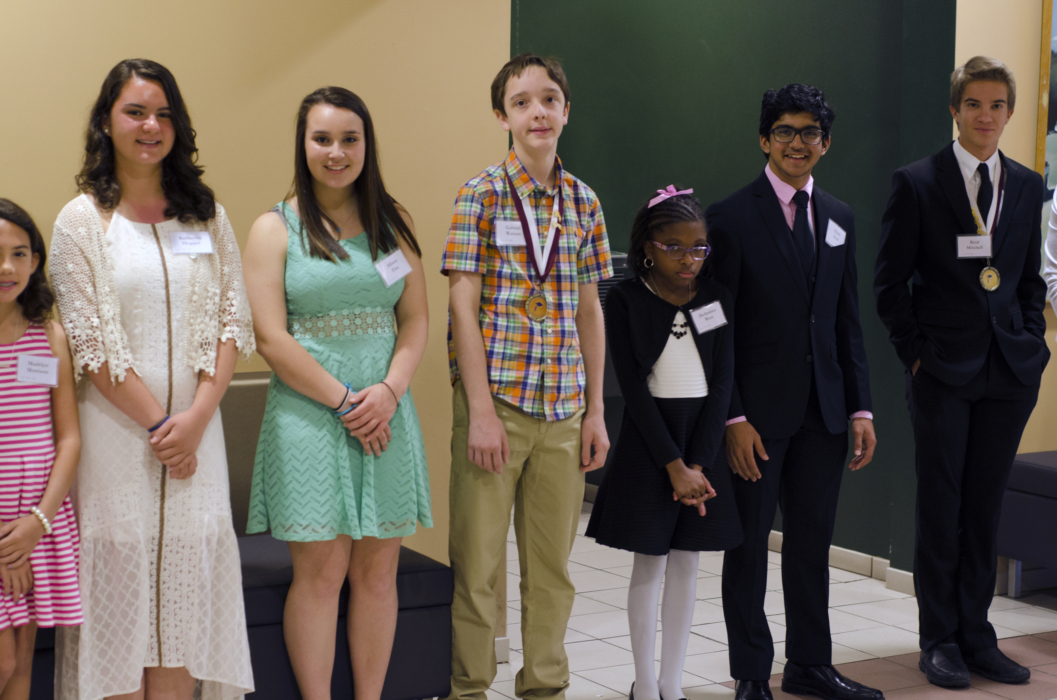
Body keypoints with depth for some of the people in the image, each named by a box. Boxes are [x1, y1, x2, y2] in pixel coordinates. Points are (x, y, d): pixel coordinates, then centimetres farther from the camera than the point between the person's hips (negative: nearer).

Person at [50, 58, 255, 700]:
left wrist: (197, 415, -8)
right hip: (117, 429, -3)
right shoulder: (82, 221, 1)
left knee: (186, 579, 2)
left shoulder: (206, 215, 10)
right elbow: (91, 344, -5)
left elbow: (234, 321, 5)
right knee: (121, 569, -2)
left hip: (196, 429, 3)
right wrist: (157, 423, -10)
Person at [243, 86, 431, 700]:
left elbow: (416, 320, 8)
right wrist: (345, 401, -11)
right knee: (321, 572, -2)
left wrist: (388, 391, -9)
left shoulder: (394, 223, 12)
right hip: (309, 414, -3)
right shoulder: (275, 229, 1)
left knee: (377, 570, 6)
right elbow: (271, 337, -7)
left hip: (385, 412, 3)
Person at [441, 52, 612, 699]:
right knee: (477, 560, 1)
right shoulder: (481, 196, -3)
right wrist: (481, 412, -13)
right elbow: (464, 306, -7)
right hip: (497, 400, -4)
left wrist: (596, 412, 10)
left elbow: (589, 309, 13)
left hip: (563, 408, 4)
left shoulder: (583, 202, 11)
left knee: (553, 561, 10)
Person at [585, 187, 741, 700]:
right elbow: (633, 387, -10)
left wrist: (697, 464, -10)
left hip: (705, 441, 3)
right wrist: (672, 465, -16)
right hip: (648, 442, -3)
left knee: (685, 564, 8)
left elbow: (722, 385, 0)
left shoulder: (717, 299, 3)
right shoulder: (625, 301, -6)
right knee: (649, 565, 3)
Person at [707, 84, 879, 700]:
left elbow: (848, 322, 12)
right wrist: (733, 418, -14)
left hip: (823, 411, 5)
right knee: (749, 546, 5)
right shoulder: (732, 218, -7)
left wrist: (861, 407, 6)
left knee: (813, 542, 13)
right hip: (759, 411, -5)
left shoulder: (840, 218, 10)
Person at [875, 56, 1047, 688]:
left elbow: (1031, 279, 17)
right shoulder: (917, 184, -3)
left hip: (1010, 371, 4)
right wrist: (915, 352, -7)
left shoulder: (1028, 186, 10)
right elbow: (890, 282, -2)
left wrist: (1032, 344, 7)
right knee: (940, 510, 2)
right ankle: (939, 640, 13)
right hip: (943, 372, -4)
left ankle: (976, 636, 19)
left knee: (986, 508, 9)